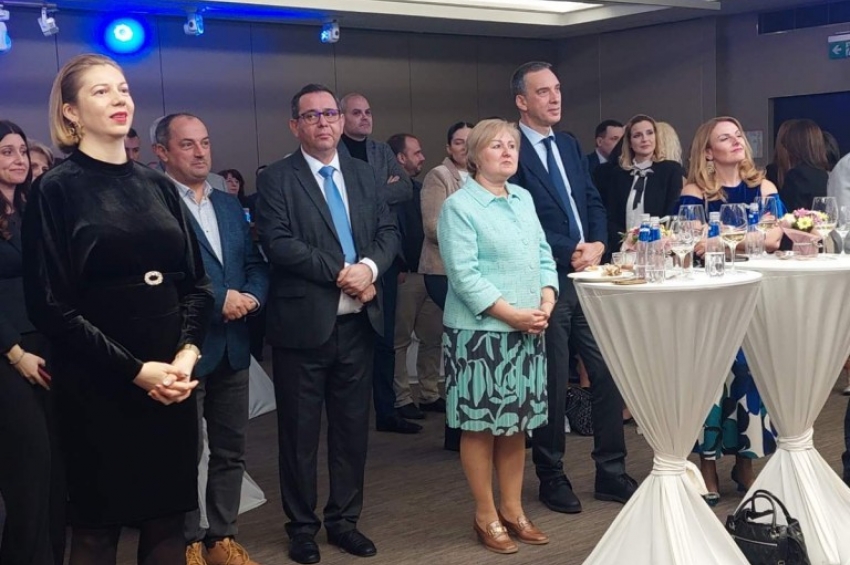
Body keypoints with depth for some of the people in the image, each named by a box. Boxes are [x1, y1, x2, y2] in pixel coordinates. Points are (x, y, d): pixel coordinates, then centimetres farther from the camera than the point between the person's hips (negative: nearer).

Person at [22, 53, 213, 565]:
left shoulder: (159, 186, 10)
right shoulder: (57, 190, -5)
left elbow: (196, 281, 10)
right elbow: (50, 305, -10)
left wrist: (188, 352, -8)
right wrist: (134, 369, -14)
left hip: (172, 381, 4)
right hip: (99, 386, -4)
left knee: (168, 520, 9)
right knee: (98, 524, 8)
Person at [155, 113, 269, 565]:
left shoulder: (229, 205, 14)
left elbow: (256, 264, 12)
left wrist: (251, 296, -8)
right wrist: (219, 301, -18)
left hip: (232, 346, 7)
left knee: (231, 450, 13)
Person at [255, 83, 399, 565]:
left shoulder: (366, 175, 12)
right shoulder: (277, 179, -4)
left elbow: (389, 231, 7)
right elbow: (278, 243, -15)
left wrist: (369, 267, -13)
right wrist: (340, 272, -18)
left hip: (358, 322, 5)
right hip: (303, 324, -4)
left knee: (353, 427, 13)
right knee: (300, 431, 7)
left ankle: (345, 519, 27)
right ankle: (303, 526, 21)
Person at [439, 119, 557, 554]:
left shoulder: (524, 199, 13)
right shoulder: (459, 206, -8)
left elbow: (544, 255, 14)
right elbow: (464, 275, -16)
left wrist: (546, 303, -4)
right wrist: (513, 314, -18)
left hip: (527, 332, 7)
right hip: (480, 332, -7)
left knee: (517, 423, 12)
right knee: (481, 425, 2)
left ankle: (512, 509, 23)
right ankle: (486, 516, 13)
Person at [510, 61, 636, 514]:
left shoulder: (569, 145, 15)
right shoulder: (512, 150, -9)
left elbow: (593, 203, 14)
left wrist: (597, 245, -5)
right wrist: (571, 251, -15)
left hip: (588, 275, 7)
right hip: (547, 283, -7)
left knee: (608, 374, 7)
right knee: (552, 385, 4)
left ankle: (611, 473, 19)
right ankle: (551, 478, 20)